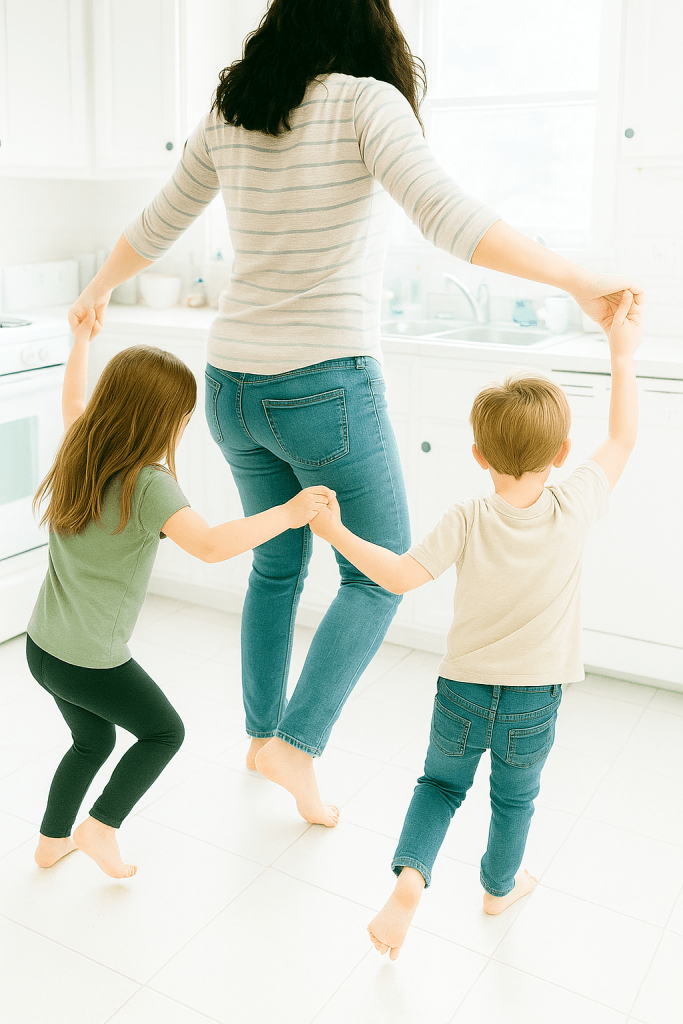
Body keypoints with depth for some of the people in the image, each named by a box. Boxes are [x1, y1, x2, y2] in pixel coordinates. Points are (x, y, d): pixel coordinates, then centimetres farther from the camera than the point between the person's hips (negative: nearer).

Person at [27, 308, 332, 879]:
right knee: (164, 731, 18)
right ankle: (101, 828, 18)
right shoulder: (147, 487, -26)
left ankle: (53, 841, 44)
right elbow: (210, 545, -40)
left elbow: (73, 400, 19)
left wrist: (82, 339, 31)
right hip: (93, 661, -8)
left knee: (94, 740, 30)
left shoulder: (80, 455, -3)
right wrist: (286, 514, -33)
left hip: (43, 646, 8)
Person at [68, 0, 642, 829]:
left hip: (233, 386, 6)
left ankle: (262, 733, 35)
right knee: (380, 573, 12)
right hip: (326, 387, -6)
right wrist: (575, 280, -18)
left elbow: (154, 226, 18)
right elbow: (444, 215, -22)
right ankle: (297, 745, 8)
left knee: (276, 564, 23)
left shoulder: (228, 115, 9)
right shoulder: (367, 101, -7)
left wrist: (98, 291, 36)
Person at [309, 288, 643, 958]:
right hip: (534, 700, 1)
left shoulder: (469, 521, -19)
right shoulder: (575, 508, -17)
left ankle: (410, 875, 5)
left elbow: (400, 576, -22)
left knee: (440, 783, 24)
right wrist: (622, 355, 2)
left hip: (463, 689, -1)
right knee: (515, 797, 26)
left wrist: (336, 532, -15)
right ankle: (500, 885, 48)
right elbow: (622, 440, -4)